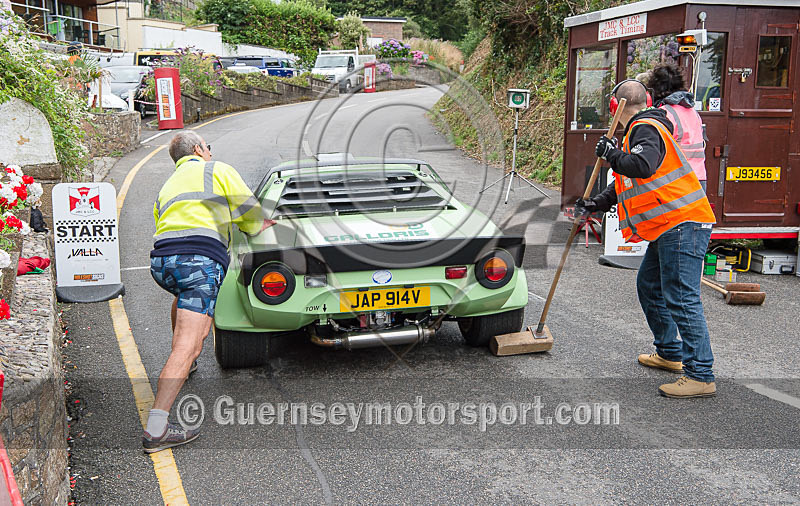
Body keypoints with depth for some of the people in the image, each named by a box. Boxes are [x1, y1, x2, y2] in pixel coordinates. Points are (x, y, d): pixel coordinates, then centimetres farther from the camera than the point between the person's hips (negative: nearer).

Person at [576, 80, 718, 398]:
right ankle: (669, 353, 31)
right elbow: (626, 183, 27)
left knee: (681, 298, -13)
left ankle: (700, 376, -12)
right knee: (649, 286, 20)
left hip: (682, 223, -11)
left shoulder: (646, 128, -11)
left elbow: (642, 167, -31)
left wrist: (611, 154, -14)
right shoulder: (640, 131, 22)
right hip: (668, 228, 11)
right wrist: (596, 204, 20)